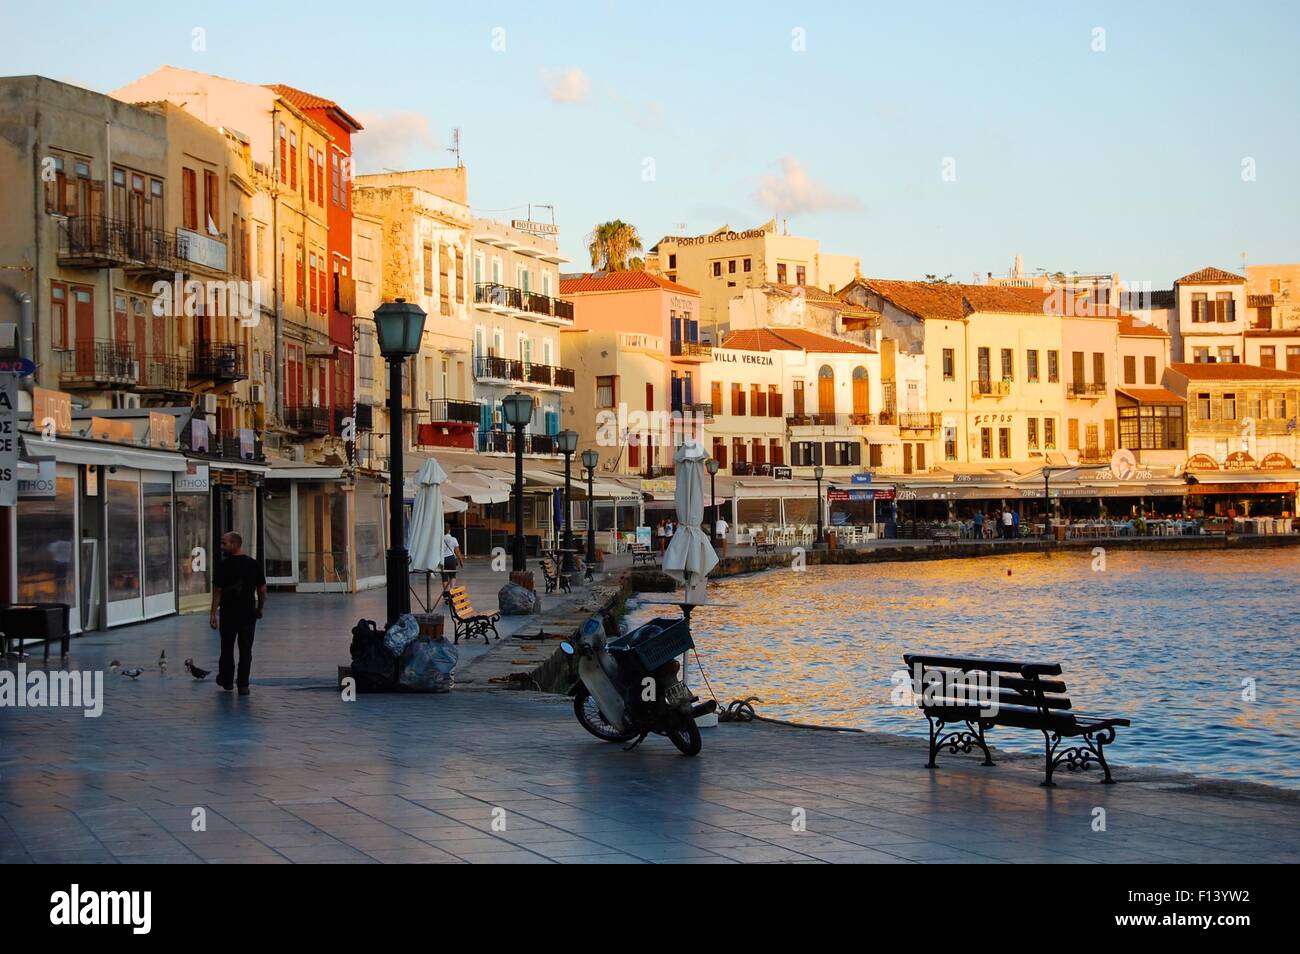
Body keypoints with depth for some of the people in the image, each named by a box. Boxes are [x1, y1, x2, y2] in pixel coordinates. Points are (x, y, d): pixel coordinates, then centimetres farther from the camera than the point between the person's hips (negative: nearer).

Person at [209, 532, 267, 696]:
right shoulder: (254, 564, 2)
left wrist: (213, 613, -7)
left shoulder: (224, 565, -9)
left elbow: (217, 591, -10)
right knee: (246, 650, 4)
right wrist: (259, 609, 17)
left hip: (228, 613, -2)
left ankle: (226, 680, 24)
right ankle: (243, 685, 1)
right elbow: (262, 590, 5)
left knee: (227, 648, 14)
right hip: (248, 613, 2)